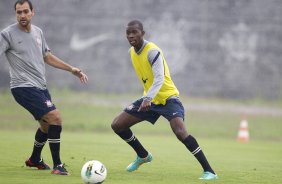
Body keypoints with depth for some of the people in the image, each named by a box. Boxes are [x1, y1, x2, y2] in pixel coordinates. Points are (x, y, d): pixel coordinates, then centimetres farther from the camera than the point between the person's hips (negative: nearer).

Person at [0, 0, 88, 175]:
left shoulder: (38, 32, 10)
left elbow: (47, 56, 23)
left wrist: (71, 69, 21)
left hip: (41, 87, 8)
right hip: (24, 87, -8)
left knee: (47, 125, 21)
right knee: (55, 118, -19)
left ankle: (35, 159, 45)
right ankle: (57, 166, -11)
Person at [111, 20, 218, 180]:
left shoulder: (152, 51, -21)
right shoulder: (132, 52, 4)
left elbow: (159, 78, -32)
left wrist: (147, 99, -45)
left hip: (168, 98, -8)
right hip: (149, 99, 8)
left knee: (180, 132, -31)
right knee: (117, 125, 3)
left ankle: (209, 171, -28)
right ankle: (143, 156, 27)